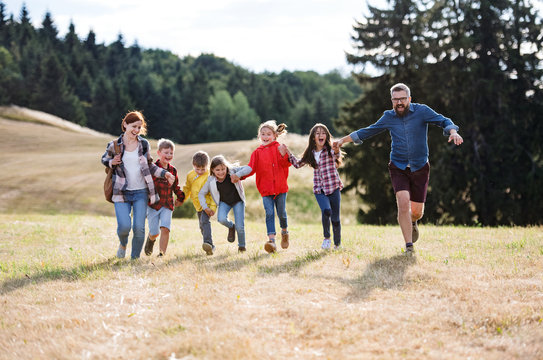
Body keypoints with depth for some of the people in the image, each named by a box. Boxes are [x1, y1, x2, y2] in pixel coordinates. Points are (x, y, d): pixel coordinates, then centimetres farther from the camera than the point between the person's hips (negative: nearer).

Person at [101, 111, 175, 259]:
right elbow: (104, 159, 16)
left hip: (141, 192, 2)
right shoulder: (114, 145, 0)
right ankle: (123, 244, 23)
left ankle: (135, 257, 14)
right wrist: (112, 162, -7)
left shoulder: (144, 144, 5)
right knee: (124, 226, -13)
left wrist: (164, 173, 4)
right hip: (122, 192, -2)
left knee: (139, 228, -5)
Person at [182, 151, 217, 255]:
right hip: (198, 206, 7)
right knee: (202, 227, 14)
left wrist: (213, 207, -19)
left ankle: (208, 242, -39)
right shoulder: (190, 175, 6)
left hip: (207, 204, -7)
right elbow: (187, 189, 21)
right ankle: (211, 247, 26)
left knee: (204, 221, -29)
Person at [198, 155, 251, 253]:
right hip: (224, 202, 1)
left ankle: (241, 245, 24)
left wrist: (238, 175, -43)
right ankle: (231, 227, 9)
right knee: (221, 219, -28)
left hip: (238, 201, -1)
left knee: (240, 227, -6)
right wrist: (205, 207, -12)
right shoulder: (211, 181, -18)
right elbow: (201, 194, -6)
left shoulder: (232, 171, -22)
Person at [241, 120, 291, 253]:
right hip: (266, 188, 1)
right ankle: (271, 239, -17)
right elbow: (251, 168, 3)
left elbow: (287, 163, -8)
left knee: (281, 213, 7)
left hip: (280, 186, -1)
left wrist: (284, 155, -27)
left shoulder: (278, 148, 3)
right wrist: (239, 175, -11)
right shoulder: (257, 152, 9)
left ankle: (285, 231, 35)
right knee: (269, 213, -10)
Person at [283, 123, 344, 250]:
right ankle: (326, 238, -4)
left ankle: (337, 244, 22)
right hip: (319, 189, 2)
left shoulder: (330, 150, -4)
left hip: (333, 187, -2)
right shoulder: (310, 153, 8)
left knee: (335, 218, 2)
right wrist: (288, 152, 12)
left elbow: (337, 155, -27)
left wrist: (336, 151, -49)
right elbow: (298, 164, 21)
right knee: (326, 211, -24)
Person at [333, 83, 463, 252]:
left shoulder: (421, 111, -4)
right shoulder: (388, 117, 4)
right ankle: (409, 245, -12)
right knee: (403, 202, -20)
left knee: (417, 211, 3)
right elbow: (368, 131, 15)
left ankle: (413, 222, 42)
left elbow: (443, 121, -9)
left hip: (420, 168, -1)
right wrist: (344, 140, 11)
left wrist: (453, 132, -31)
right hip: (398, 167, 1)